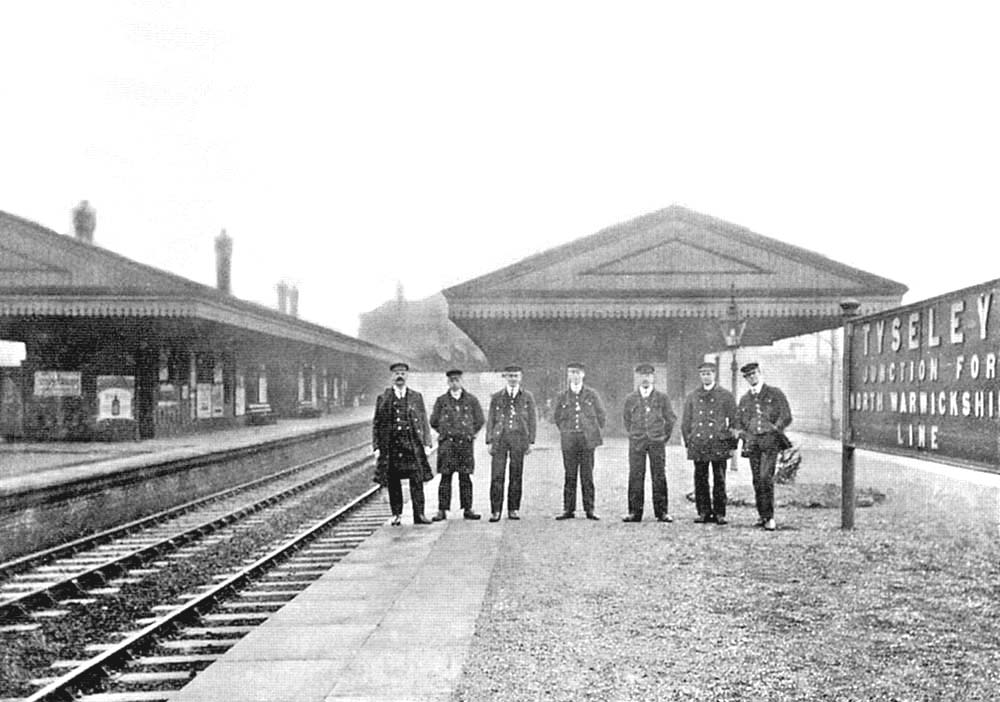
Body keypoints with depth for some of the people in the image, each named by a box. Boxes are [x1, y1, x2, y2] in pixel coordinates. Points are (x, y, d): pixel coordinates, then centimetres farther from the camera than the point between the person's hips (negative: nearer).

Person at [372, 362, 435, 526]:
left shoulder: (416, 397, 11)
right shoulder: (383, 398, 8)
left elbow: (424, 421, 10)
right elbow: (376, 424, 9)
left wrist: (427, 442, 1)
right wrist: (376, 446, 1)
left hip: (413, 443, 0)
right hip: (391, 444, 0)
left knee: (417, 481, -4)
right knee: (393, 482, 3)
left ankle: (419, 514, 0)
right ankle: (396, 515, 13)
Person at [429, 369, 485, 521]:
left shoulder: (471, 399, 6)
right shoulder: (441, 400, 6)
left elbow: (480, 420, 13)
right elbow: (433, 421, 13)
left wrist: (470, 434, 12)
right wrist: (445, 433, 12)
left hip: (465, 442, 0)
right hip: (446, 444, 0)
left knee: (465, 477, 2)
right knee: (445, 476, -3)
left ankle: (467, 509, 7)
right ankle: (442, 511, -1)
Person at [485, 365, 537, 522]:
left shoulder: (527, 397, 9)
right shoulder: (496, 397, 11)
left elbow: (532, 420, 8)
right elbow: (491, 420, 10)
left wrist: (530, 442, 1)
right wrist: (489, 441, 2)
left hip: (519, 438, 0)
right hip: (500, 438, 0)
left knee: (516, 475, 2)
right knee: (497, 475, -7)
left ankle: (513, 509, 10)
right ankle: (495, 510, -4)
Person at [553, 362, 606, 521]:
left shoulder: (592, 394, 6)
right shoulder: (562, 396, 9)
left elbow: (601, 415, 11)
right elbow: (558, 418, 18)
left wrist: (594, 432, 7)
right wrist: (564, 431, 9)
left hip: (587, 440, -1)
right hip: (568, 440, 1)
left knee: (587, 476, 0)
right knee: (570, 476, 1)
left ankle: (590, 509, 4)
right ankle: (568, 509, 5)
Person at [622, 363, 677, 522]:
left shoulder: (662, 397, 4)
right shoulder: (630, 398, 8)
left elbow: (671, 419, 12)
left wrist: (665, 436, 12)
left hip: (657, 442, -1)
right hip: (636, 443, 1)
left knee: (659, 477, -2)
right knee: (635, 476, -2)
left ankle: (662, 512, 4)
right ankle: (635, 512, 1)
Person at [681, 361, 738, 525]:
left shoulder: (726, 396, 6)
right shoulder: (692, 397, 13)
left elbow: (734, 421, 5)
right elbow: (685, 423, 16)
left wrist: (732, 445, 0)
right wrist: (688, 443, 8)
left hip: (719, 445, -2)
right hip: (698, 446, 2)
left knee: (719, 481, 0)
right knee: (700, 480, 2)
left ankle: (719, 513, 6)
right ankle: (703, 512, 9)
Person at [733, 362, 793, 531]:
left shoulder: (775, 393, 6)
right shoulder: (745, 399, 18)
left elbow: (786, 416, 0)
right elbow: (738, 421, 22)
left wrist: (775, 428, -15)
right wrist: (740, 432, 1)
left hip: (770, 440, -4)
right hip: (752, 441, 4)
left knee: (766, 477, -17)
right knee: (757, 480, 2)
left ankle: (769, 517, -14)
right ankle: (762, 516, 11)